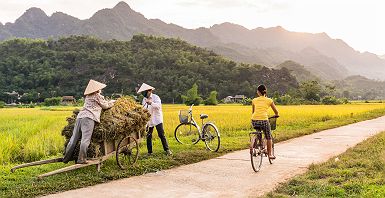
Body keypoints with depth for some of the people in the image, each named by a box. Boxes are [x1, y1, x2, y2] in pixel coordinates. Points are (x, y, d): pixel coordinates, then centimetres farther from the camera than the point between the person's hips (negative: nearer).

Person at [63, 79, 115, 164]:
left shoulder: (87, 96, 29)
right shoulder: (98, 96, 8)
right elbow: (105, 106, 16)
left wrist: (108, 102, 41)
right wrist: (112, 102, 34)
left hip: (80, 116, 8)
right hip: (89, 117, -8)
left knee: (74, 138, 8)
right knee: (85, 139, -11)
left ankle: (66, 158, 11)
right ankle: (81, 159, -15)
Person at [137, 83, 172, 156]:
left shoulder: (155, 97, -5)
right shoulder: (144, 99, 13)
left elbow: (158, 105, -23)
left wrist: (151, 103, -38)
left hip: (157, 119, -5)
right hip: (148, 120, 5)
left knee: (161, 135, -5)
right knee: (148, 136, 5)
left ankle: (167, 150, 6)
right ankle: (149, 152, 14)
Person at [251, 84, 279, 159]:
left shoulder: (254, 100, 14)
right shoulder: (269, 100, 11)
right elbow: (276, 112, 20)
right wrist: (276, 115, 42)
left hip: (254, 120, 2)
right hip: (264, 120, -2)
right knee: (268, 137, 18)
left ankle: (252, 144, 14)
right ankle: (270, 154, 22)